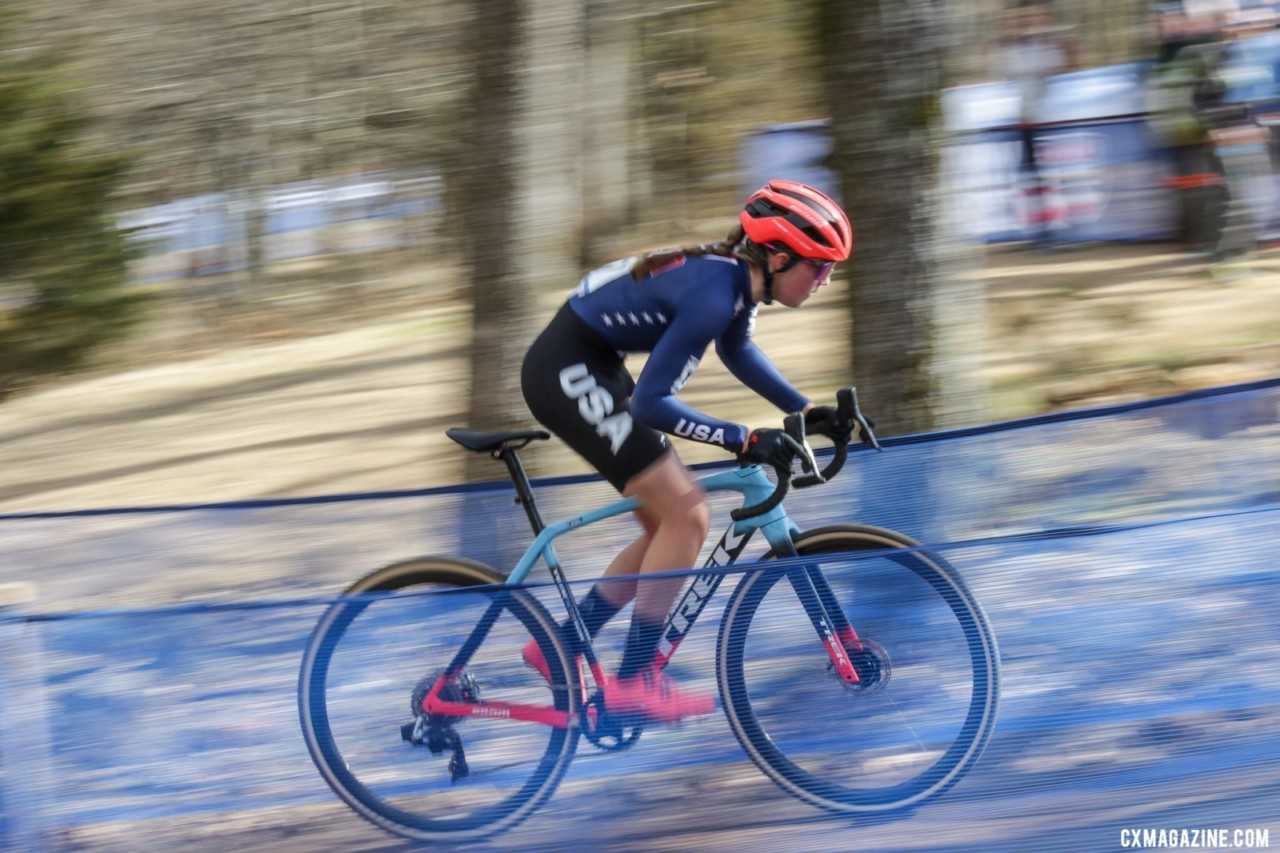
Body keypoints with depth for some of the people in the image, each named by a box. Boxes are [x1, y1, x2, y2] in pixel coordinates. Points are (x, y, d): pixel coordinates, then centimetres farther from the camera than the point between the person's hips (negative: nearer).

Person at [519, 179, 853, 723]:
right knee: (686, 515, -12)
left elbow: (736, 351, 24)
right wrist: (744, 440, -24)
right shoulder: (713, 293, -26)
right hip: (565, 372, -10)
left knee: (670, 524, 11)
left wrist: (806, 410, 15)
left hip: (591, 369, 10)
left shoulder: (739, 275, 2)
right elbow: (652, 401, -26)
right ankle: (634, 681, -6)